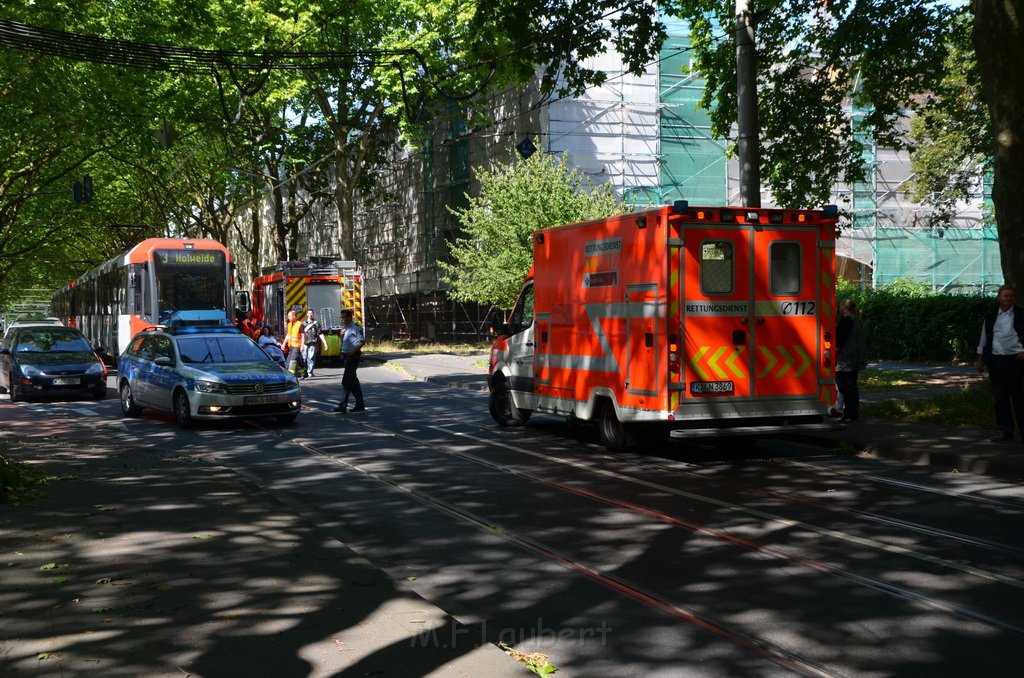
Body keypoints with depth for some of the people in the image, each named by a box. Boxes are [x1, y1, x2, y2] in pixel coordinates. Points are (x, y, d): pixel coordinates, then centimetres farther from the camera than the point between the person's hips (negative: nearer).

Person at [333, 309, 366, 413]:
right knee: (352, 380, 13)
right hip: (347, 356, 10)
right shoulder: (345, 328, 16)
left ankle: (343, 405, -11)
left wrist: (352, 352, -23)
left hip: (353, 356, -10)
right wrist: (342, 334, 4)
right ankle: (360, 404, 19)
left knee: (346, 381, -11)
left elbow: (362, 341, -19)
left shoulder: (356, 327, -13)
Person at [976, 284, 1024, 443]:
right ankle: (1005, 432, 8)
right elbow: (983, 340, 16)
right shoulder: (990, 318, 10)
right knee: (1000, 398, 3)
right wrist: (980, 360, 14)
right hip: (996, 361, 3)